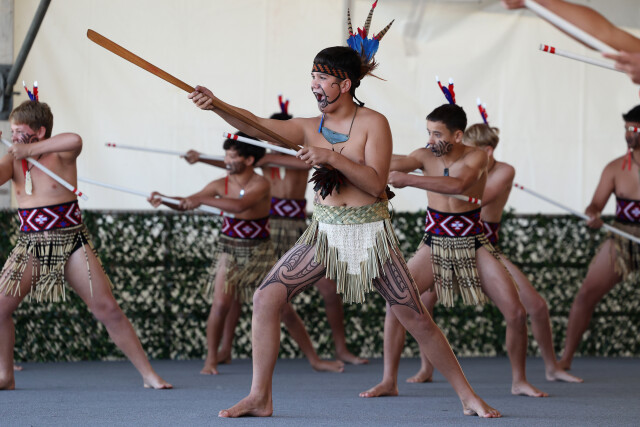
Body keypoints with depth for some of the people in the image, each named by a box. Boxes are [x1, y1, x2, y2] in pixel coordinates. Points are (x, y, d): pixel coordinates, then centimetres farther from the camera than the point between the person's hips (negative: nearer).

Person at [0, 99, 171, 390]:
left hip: (72, 244, -4)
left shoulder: (61, 155, -7)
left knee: (108, 310, -6)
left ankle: (148, 374, -1)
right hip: (30, 246, 4)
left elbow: (75, 141, -31)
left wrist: (31, 150, -26)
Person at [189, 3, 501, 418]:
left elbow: (377, 184, -16)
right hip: (325, 235, 4)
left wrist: (334, 158, -25)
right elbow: (255, 125, -9)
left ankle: (469, 397, 13)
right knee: (266, 298, -12)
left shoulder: (373, 124, -6)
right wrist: (217, 105, -25)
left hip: (371, 235, -3)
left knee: (418, 321, -2)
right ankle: (260, 397, -4)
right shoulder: (309, 128, 5)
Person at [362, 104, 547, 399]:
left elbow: (459, 184, -33)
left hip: (474, 245, -2)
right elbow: (392, 164, -22)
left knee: (517, 314, -8)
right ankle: (389, 381, -7)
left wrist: (409, 180, -41)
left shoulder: (476, 158, -13)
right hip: (434, 245, 2)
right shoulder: (426, 156, -5)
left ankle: (519, 381, 13)